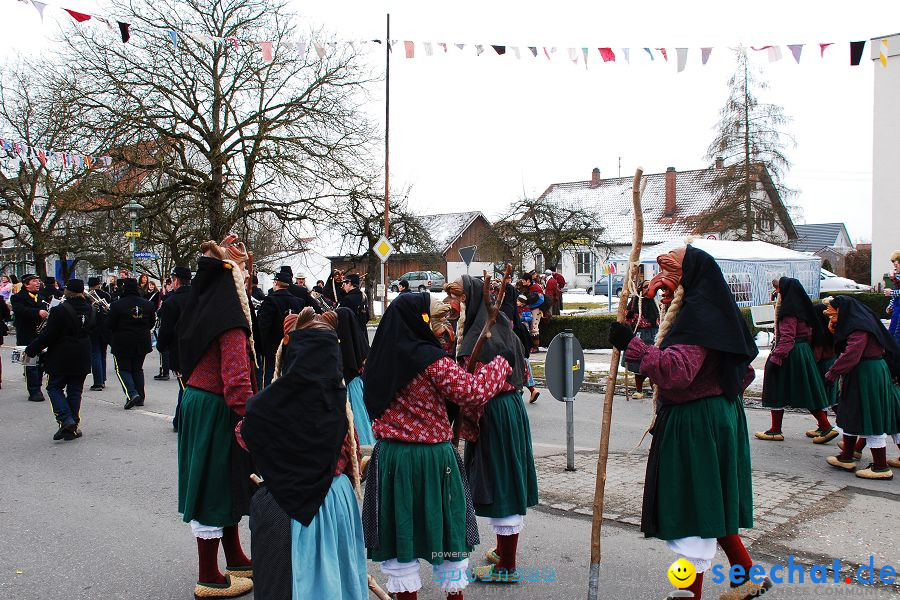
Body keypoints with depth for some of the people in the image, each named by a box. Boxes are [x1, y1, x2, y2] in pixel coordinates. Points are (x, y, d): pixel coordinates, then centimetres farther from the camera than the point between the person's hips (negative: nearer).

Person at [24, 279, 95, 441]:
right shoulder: (91, 310, 1)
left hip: (61, 357, -5)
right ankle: (73, 428, 10)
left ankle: (66, 419, -8)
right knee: (75, 390, 10)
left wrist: (30, 350, -4)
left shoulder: (60, 310, -16)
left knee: (54, 387, 10)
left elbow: (48, 335, -14)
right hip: (82, 358, 5)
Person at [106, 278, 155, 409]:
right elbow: (152, 322, 12)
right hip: (142, 343, 4)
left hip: (122, 344, -4)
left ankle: (132, 394, -14)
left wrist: (112, 342, 8)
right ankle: (140, 397, 14)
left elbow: (109, 326, -8)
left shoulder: (117, 305, -12)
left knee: (123, 369, 5)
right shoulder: (147, 304, 1)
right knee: (137, 369, 15)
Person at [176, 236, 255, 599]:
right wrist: (250, 417, -25)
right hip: (217, 410, -10)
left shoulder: (205, 307, 5)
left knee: (222, 486, 19)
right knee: (215, 489, 1)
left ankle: (236, 560, 35)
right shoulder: (229, 319, -20)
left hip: (197, 402, 10)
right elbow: (236, 375, -26)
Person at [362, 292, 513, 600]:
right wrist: (500, 364, -6)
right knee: (447, 529, 13)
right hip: (431, 458, -5)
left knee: (399, 530, 14)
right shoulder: (431, 360, -16)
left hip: (390, 457, 5)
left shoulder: (381, 356, 1)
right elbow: (473, 391, -22)